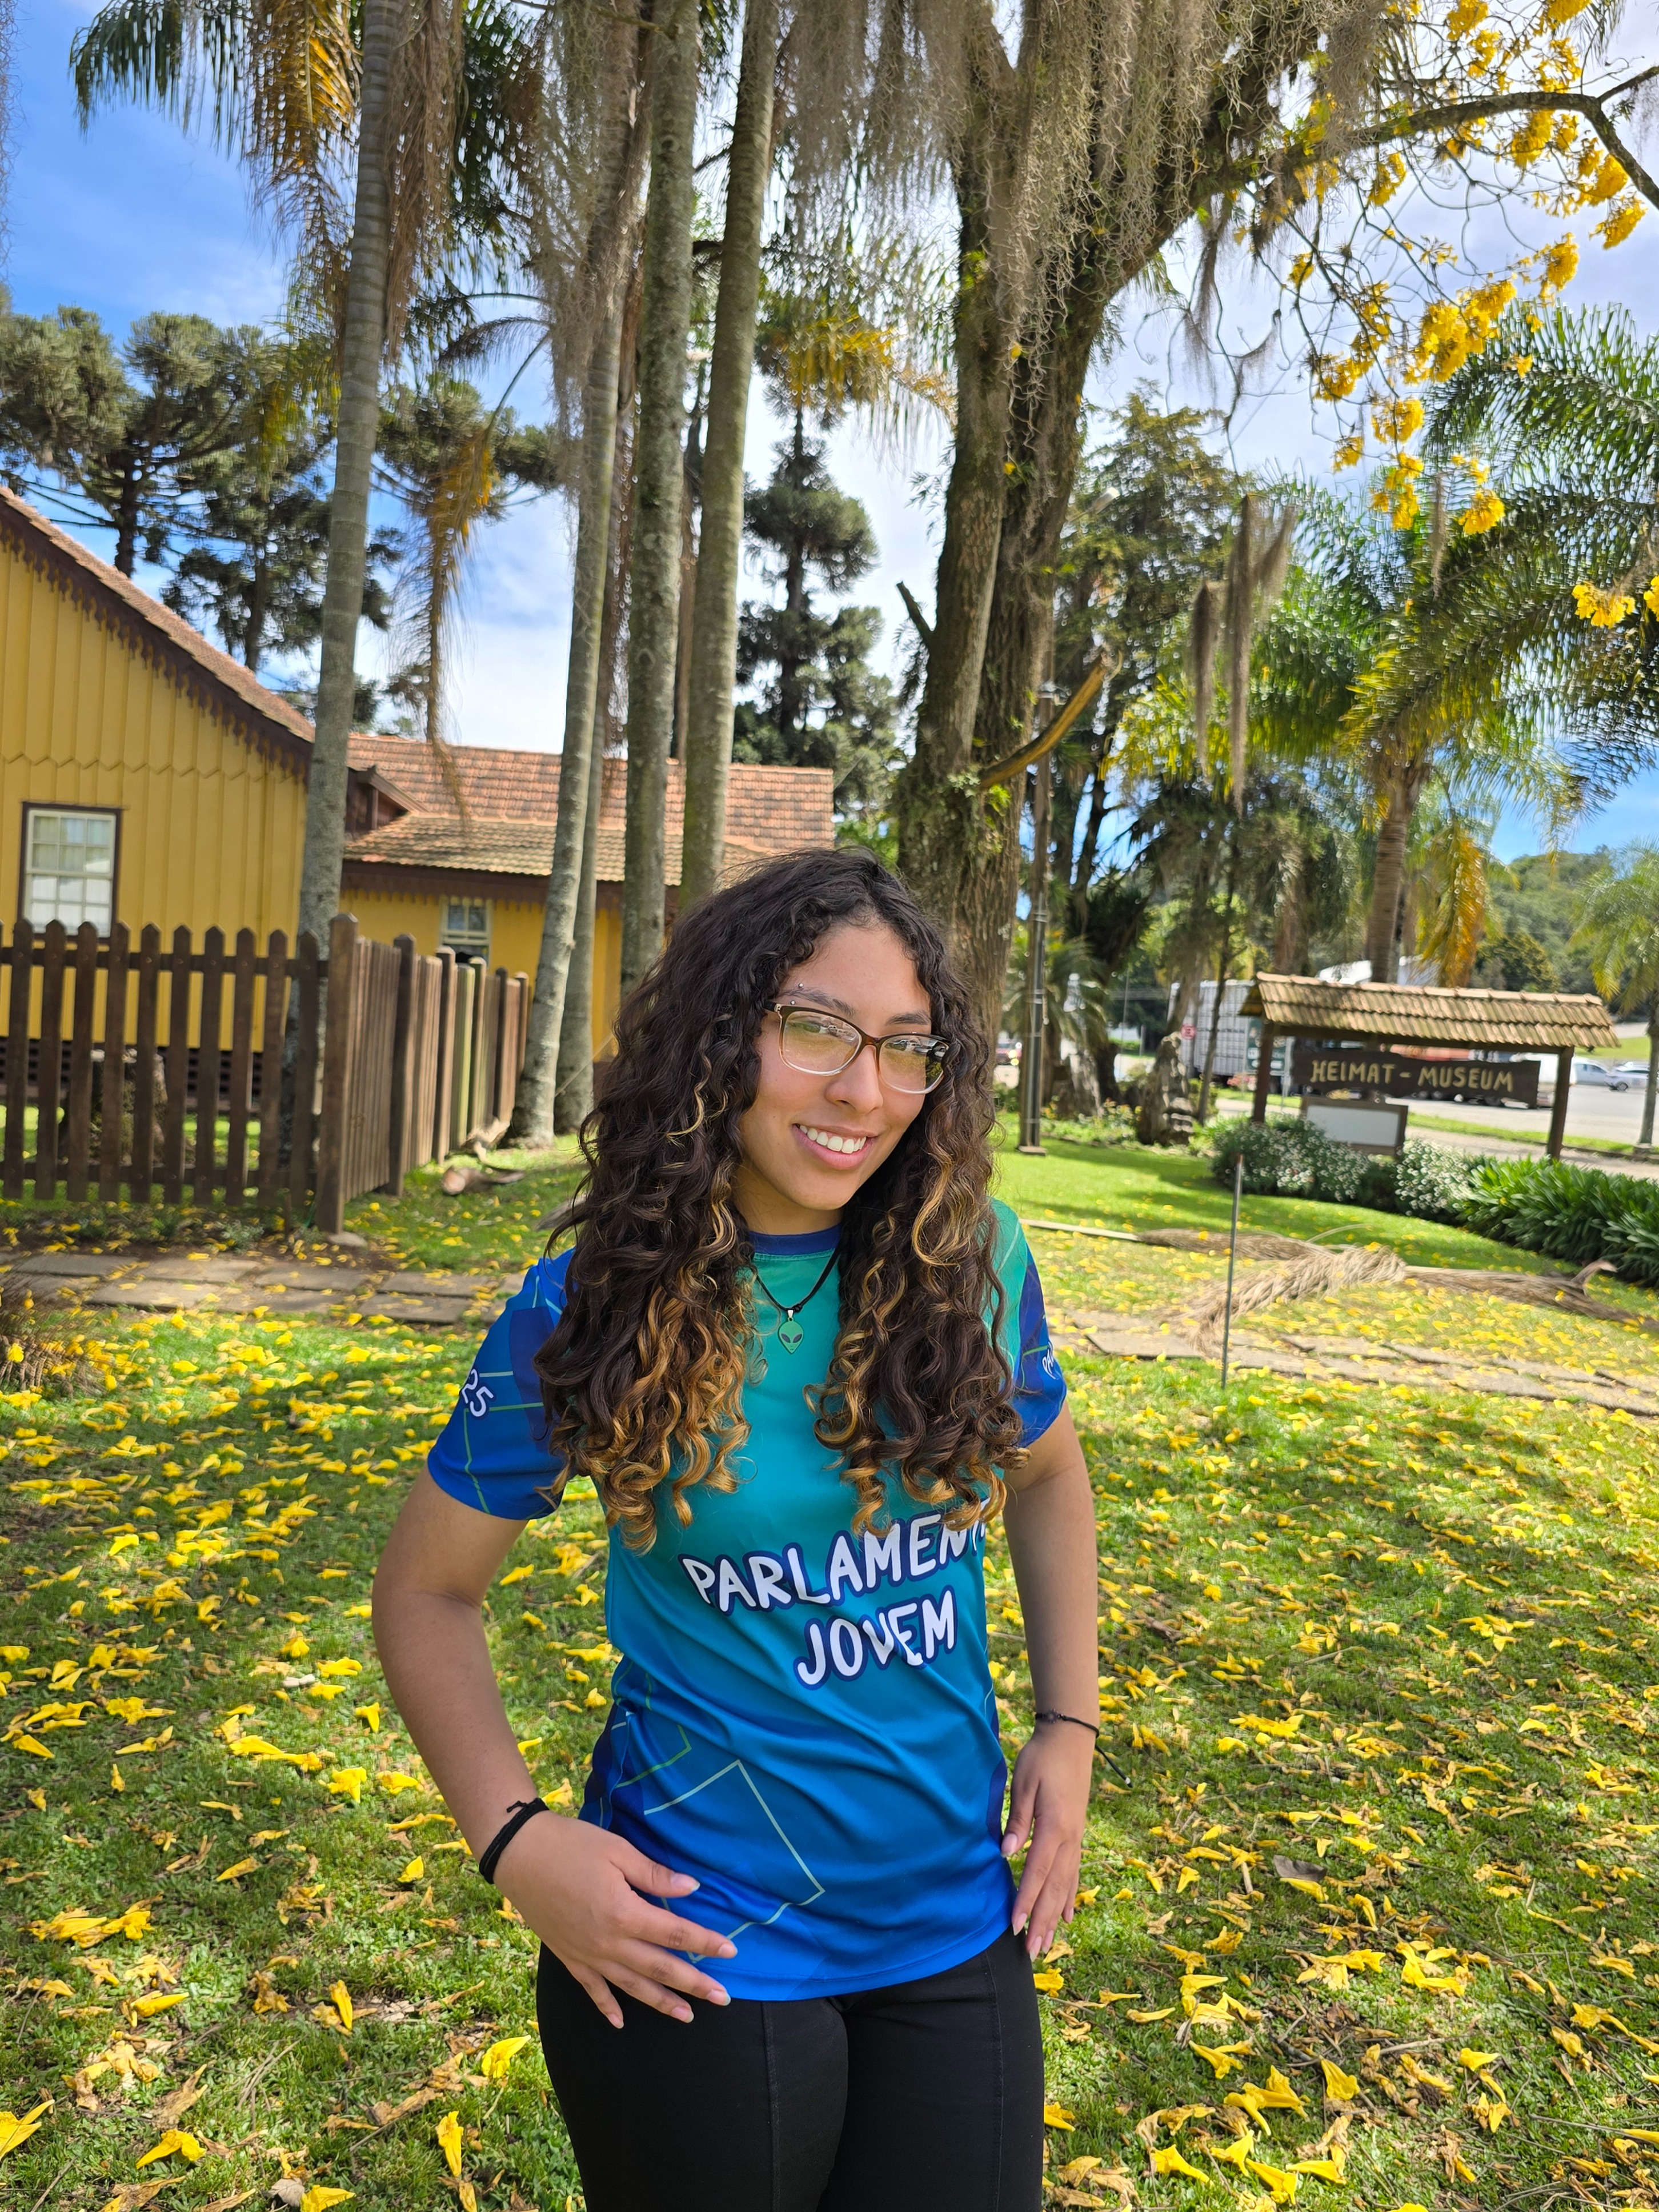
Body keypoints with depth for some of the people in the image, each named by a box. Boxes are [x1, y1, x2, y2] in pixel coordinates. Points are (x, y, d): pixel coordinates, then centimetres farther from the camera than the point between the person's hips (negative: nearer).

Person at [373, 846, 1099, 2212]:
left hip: (960, 1931, 3)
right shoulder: (595, 1314, -16)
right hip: (702, 1947, -2)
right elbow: (429, 1590, -4)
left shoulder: (973, 1264, -9)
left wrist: (1071, 1729, 2)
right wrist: (512, 1834, -14)